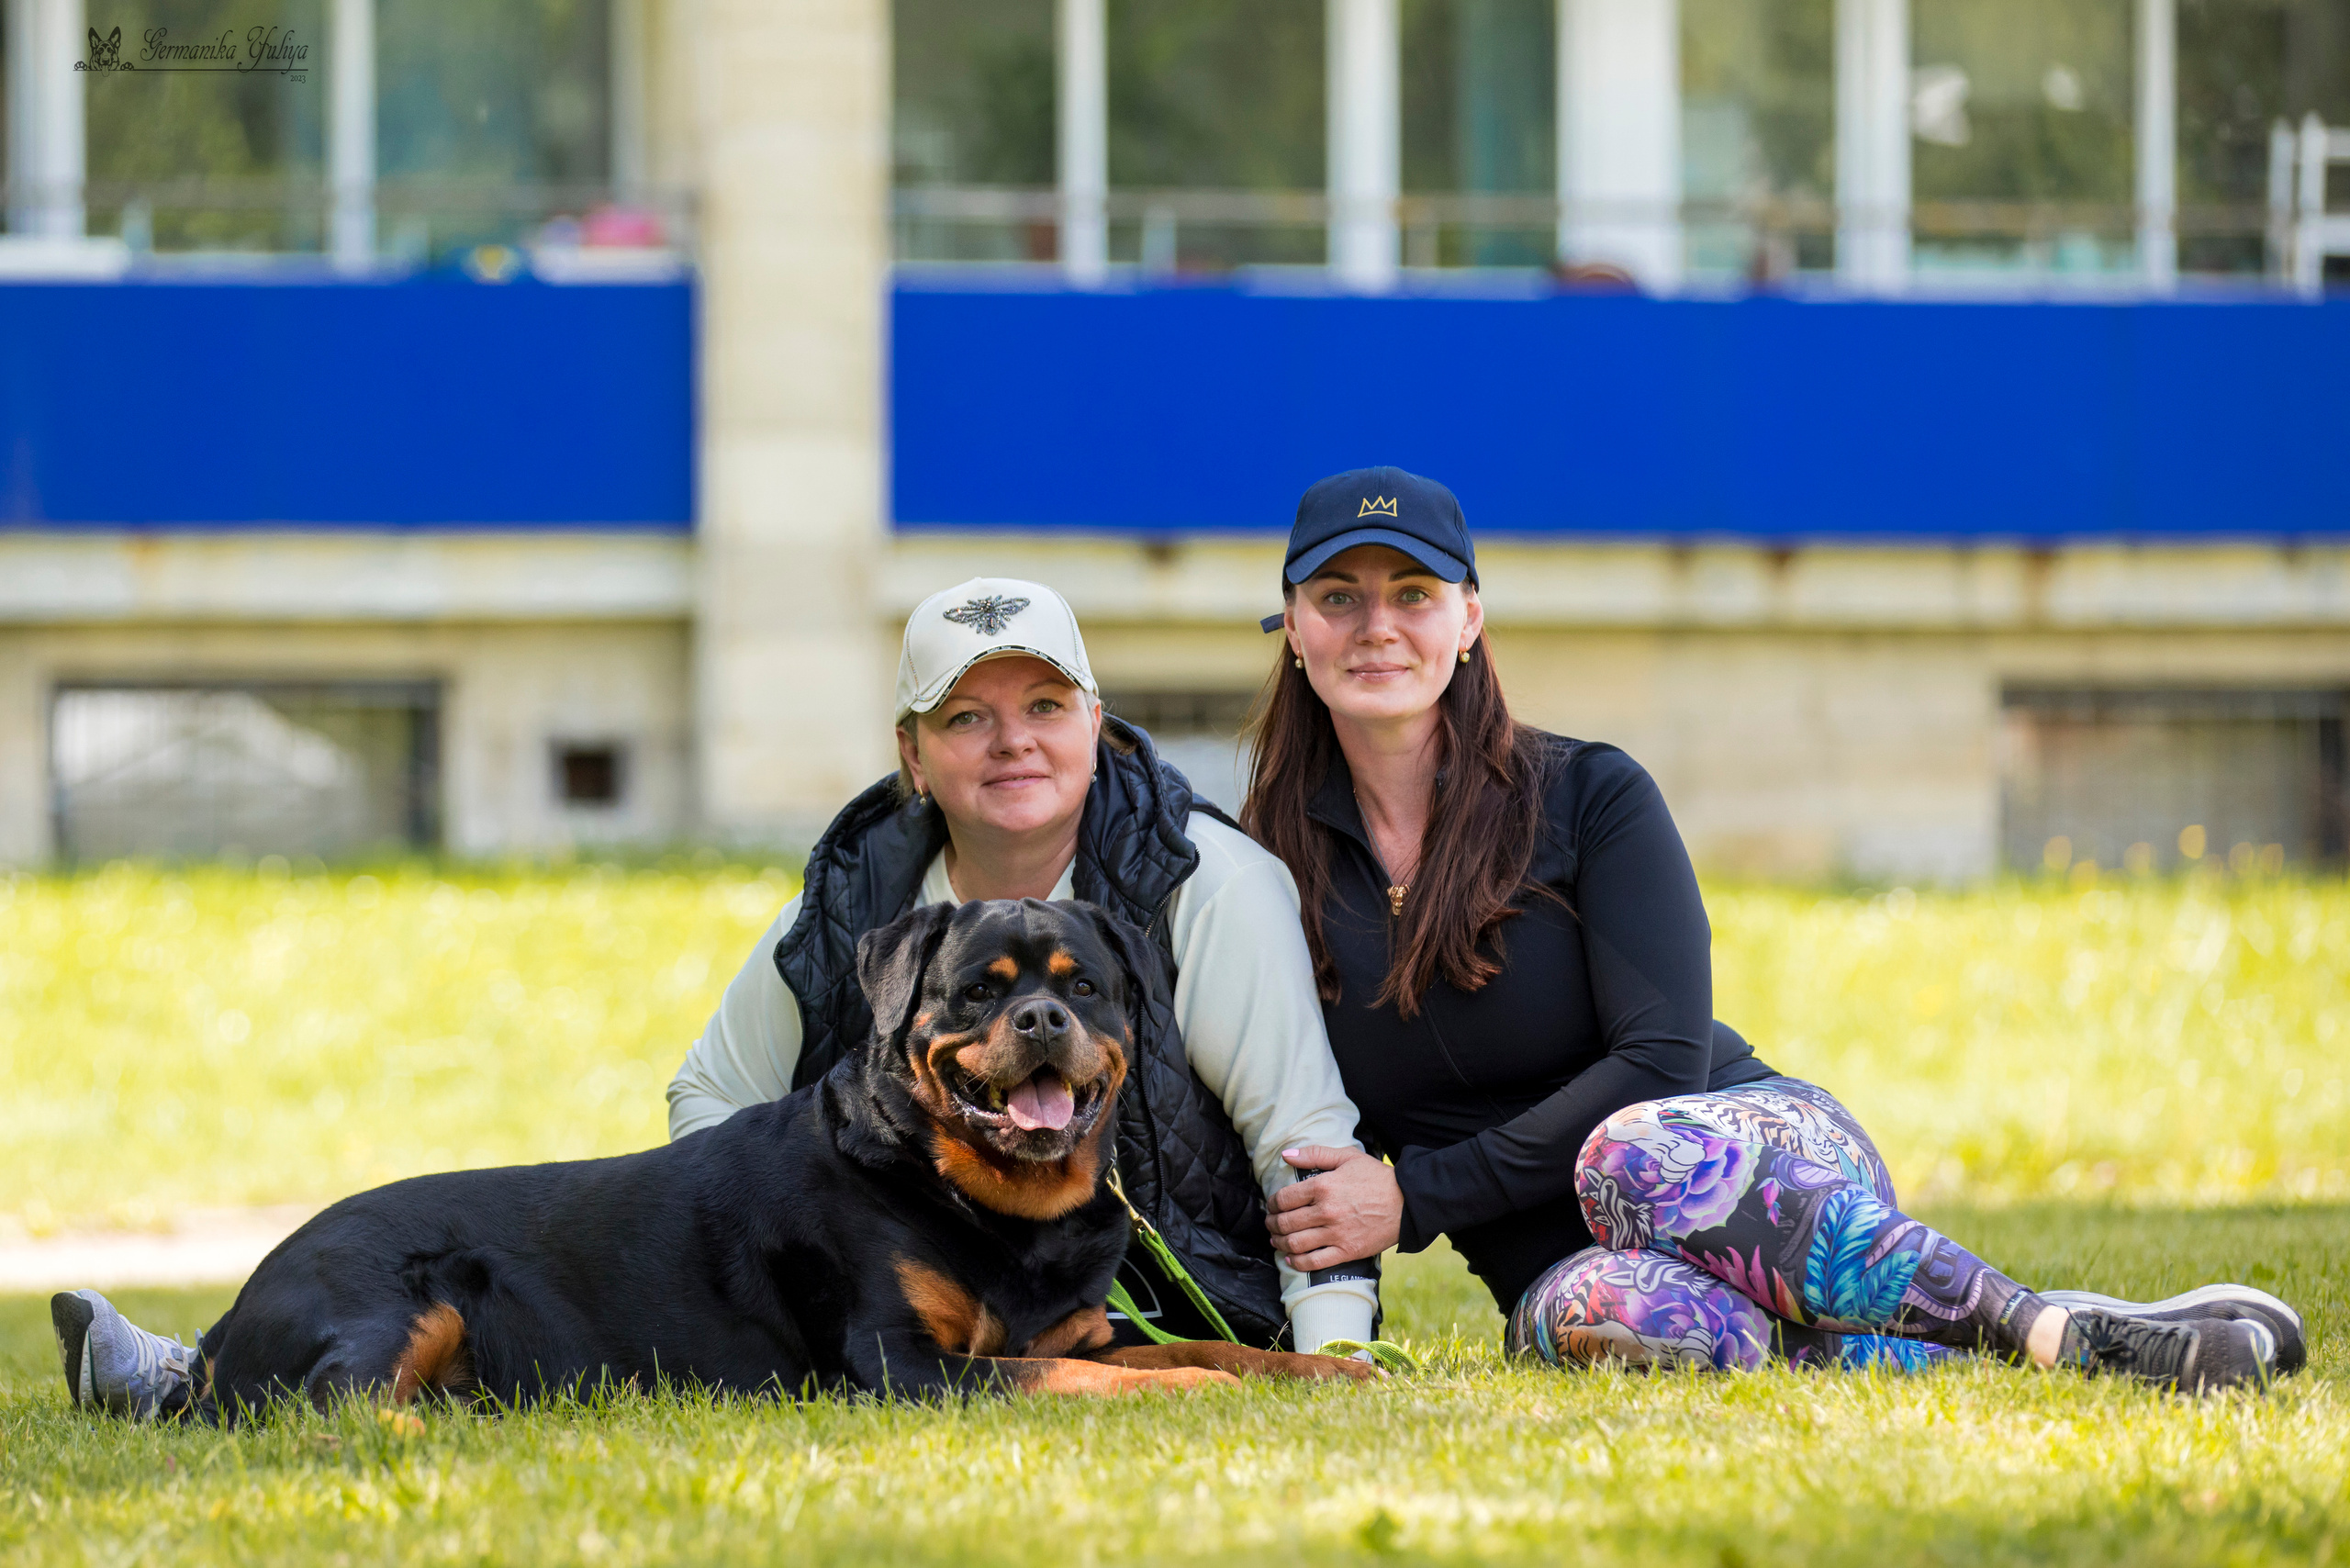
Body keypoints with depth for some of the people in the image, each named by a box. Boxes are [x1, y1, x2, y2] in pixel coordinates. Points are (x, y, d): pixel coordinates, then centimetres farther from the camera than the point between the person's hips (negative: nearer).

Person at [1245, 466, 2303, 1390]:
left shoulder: (1589, 796, -2)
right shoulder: (1265, 871, 6)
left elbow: (1664, 1061, -12)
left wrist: (1420, 1196, -18)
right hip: (1553, 1256, 1)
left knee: (1634, 1152, -39)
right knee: (1591, 1312, -38)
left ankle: (2064, 1331, -37)